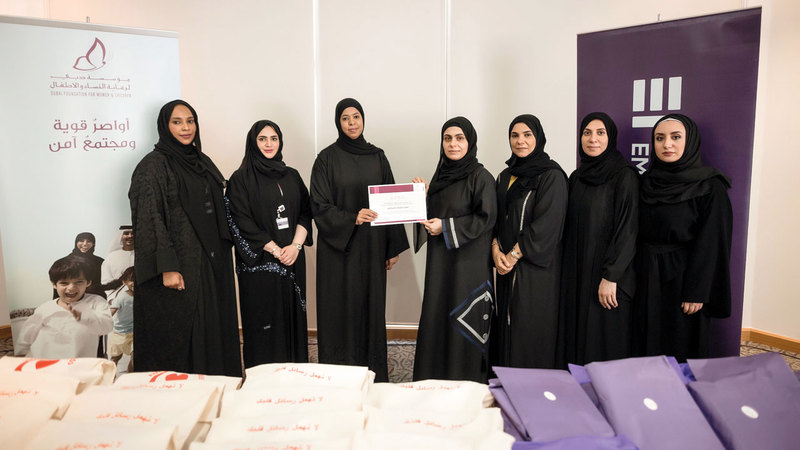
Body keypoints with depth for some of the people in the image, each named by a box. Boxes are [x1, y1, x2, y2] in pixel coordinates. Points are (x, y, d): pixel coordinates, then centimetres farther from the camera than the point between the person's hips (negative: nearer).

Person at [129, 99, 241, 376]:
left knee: (212, 328, 11)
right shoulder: (153, 165, -7)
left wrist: (221, 256, 13)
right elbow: (150, 219, -14)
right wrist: (167, 267, -20)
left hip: (209, 263, 7)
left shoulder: (202, 162, 14)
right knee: (175, 333, 1)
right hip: (177, 267, -7)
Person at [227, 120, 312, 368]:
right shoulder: (241, 179, -2)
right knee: (263, 321, 0)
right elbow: (242, 222, -9)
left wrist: (295, 246, -9)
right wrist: (276, 250, -13)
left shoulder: (292, 176, 12)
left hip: (293, 262, 4)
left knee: (292, 317, 7)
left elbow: (305, 213, 8)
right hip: (259, 262, -4)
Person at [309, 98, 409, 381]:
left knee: (372, 305, 8)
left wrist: (393, 247, 6)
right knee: (341, 309, 1)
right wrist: (352, 219, -23)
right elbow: (319, 206, -7)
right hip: (338, 247, -3)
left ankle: (374, 376, 20)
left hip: (371, 246, 3)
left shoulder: (377, 156, 7)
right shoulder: (327, 158, -2)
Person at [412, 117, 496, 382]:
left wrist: (446, 226, -16)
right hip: (440, 261, 7)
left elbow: (486, 218, -14)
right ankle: (433, 381, 24)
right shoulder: (441, 174, 12)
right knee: (435, 318, 11)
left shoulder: (481, 177, -9)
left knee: (462, 322, -1)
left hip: (468, 262, -7)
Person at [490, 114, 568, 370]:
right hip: (507, 264, 6)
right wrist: (496, 250, -4)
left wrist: (513, 255, -14)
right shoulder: (506, 176, 13)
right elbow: (496, 218, 12)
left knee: (532, 329, -1)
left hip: (536, 266, -6)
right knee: (506, 327, 10)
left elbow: (545, 225, -16)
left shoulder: (552, 176, -8)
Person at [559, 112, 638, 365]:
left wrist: (610, 277, -18)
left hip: (606, 272, -6)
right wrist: (567, 272, 12)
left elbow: (627, 230, -14)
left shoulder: (625, 176, -8)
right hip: (576, 273, 6)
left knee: (605, 344, 1)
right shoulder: (576, 177, 11)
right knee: (577, 339, 10)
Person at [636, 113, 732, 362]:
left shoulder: (710, 187, -10)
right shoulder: (647, 181, 6)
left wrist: (698, 292, -16)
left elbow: (712, 243, -13)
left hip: (682, 278, -5)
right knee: (650, 345, 13)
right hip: (648, 279, 5)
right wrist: (637, 277, 6)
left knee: (681, 351, 6)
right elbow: (639, 234, 9)